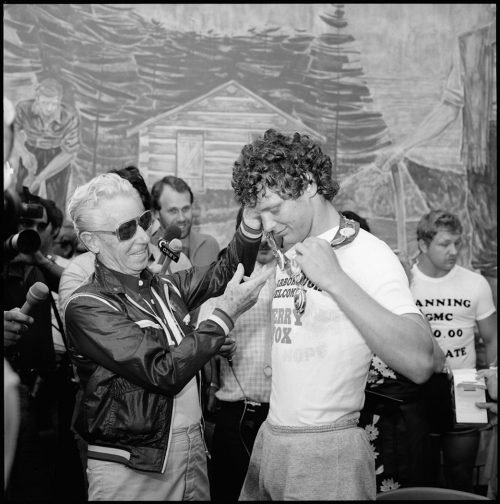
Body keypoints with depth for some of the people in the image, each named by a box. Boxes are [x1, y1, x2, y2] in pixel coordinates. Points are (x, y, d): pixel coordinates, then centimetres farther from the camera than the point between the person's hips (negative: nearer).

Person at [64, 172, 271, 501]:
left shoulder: (165, 288, 6)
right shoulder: (88, 307, -14)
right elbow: (163, 372, -21)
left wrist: (252, 217, -5)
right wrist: (226, 314, -17)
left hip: (192, 451, 6)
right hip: (130, 471, -6)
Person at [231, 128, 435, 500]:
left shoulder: (367, 253, -12)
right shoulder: (288, 256, 11)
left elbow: (419, 363, -25)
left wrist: (335, 279, -25)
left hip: (328, 451, -7)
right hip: (269, 441, 7)